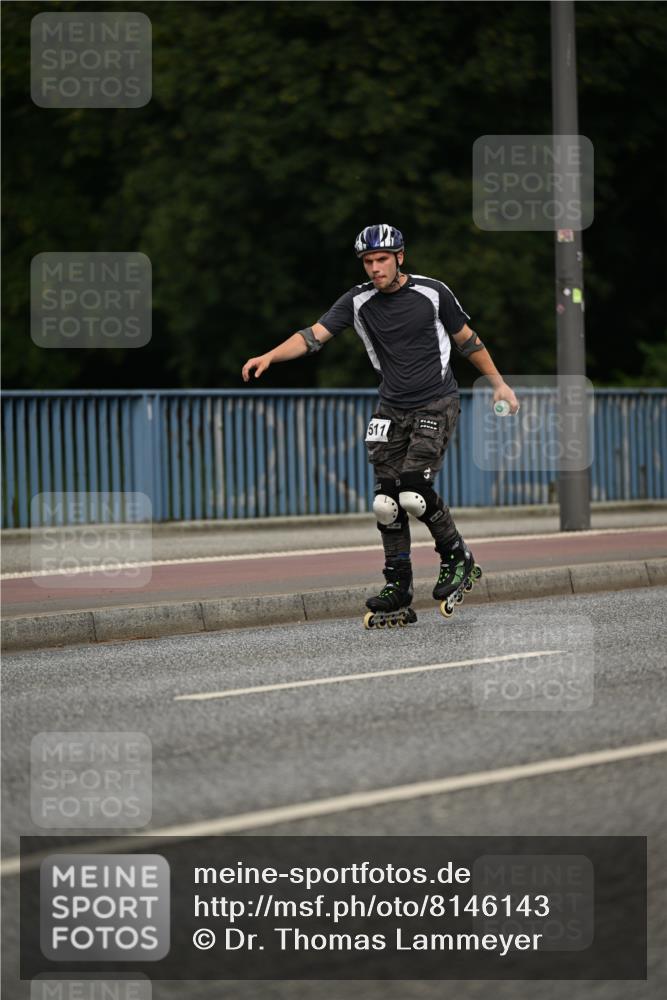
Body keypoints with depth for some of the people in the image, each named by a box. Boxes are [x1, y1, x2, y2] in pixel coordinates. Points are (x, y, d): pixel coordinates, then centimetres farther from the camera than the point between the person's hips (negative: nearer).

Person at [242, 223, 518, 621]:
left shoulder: (432, 292, -9)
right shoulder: (358, 301, -2)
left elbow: (466, 339, 4)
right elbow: (314, 335, -11)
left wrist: (498, 383, 8)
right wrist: (269, 356, -26)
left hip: (437, 405, -4)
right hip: (393, 409, 4)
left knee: (414, 491, -17)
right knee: (386, 501, -2)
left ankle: (457, 557, 4)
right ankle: (398, 585, 7)